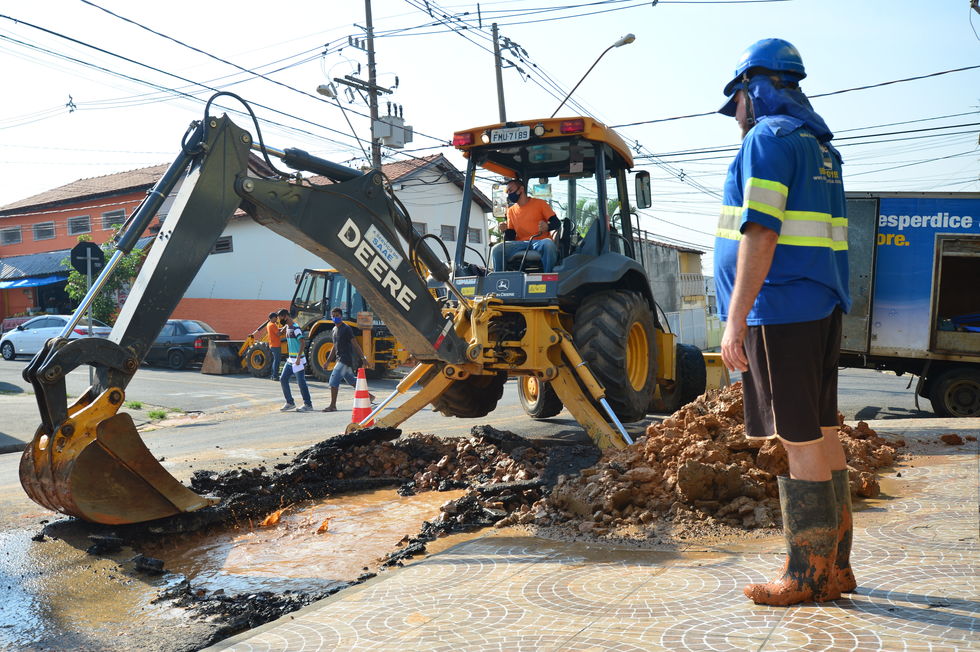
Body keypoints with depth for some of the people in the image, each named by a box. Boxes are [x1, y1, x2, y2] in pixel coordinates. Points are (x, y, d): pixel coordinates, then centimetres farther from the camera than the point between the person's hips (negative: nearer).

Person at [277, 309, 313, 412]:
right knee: (283, 379, 7)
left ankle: (308, 404, 3)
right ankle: (290, 403, 15)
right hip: (290, 360, 9)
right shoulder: (287, 327, 13)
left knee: (301, 382, -6)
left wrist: (298, 358, -27)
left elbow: (302, 343, -22)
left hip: (298, 360, -9)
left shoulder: (295, 328, -15)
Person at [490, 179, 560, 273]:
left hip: (540, 242, -3)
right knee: (497, 249, -22)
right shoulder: (511, 211, 19)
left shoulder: (540, 203, 7)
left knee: (548, 244, -39)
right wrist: (505, 230, -8)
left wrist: (547, 226, -21)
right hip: (520, 243, 3)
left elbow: (557, 223, 1)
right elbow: (511, 236, 15)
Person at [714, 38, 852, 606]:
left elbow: (761, 232, -17)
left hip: (781, 309, -9)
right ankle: (836, 566, 19)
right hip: (823, 308, 9)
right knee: (823, 433, 11)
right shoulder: (819, 145, 22)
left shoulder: (767, 139, -7)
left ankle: (808, 575, 4)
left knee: (800, 439, -5)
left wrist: (737, 318, -18)